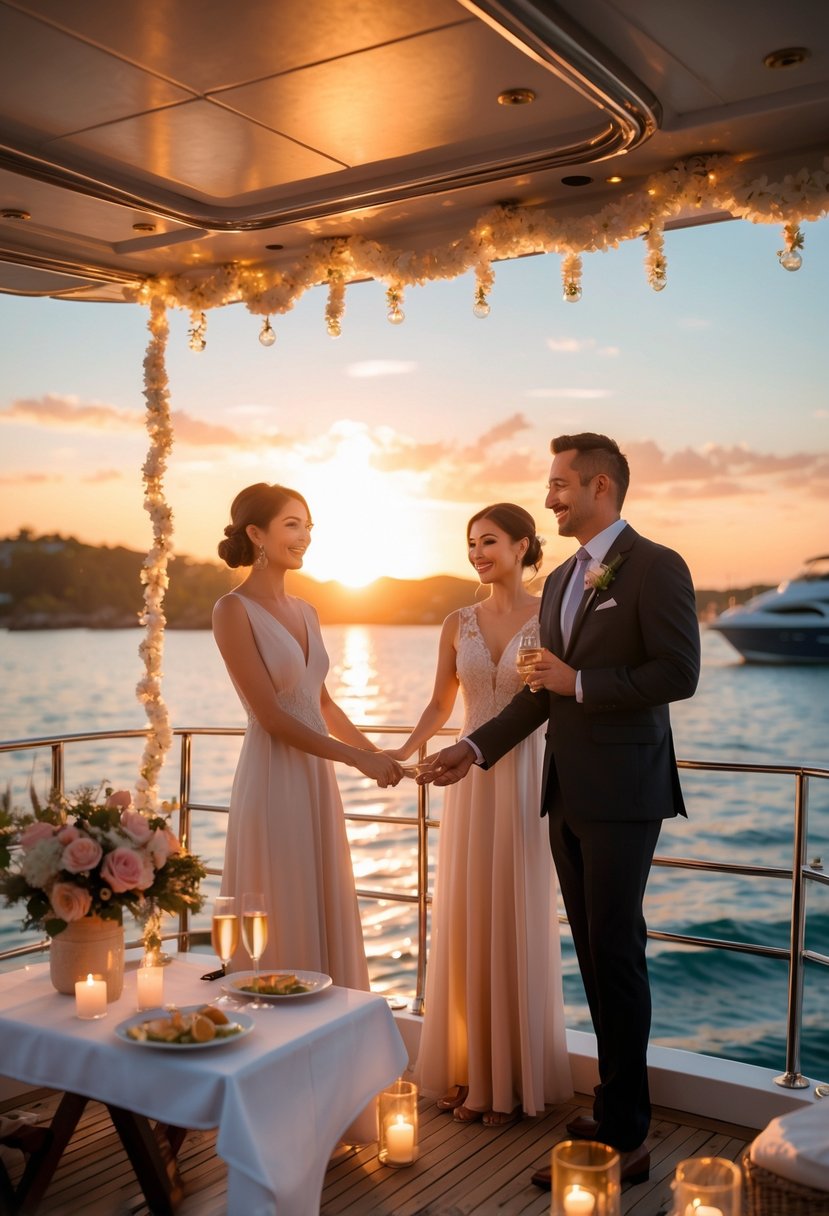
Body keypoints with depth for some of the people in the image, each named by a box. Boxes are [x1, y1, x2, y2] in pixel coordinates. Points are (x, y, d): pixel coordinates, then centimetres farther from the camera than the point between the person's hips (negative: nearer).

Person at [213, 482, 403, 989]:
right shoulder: (234, 610, -11)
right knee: (283, 930, 2)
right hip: (272, 782, -8)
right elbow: (272, 716, -15)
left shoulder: (306, 611, 12)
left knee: (325, 916, 14)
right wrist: (359, 758, -14)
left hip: (317, 781, 8)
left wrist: (379, 753, 11)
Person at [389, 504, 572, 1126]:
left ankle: (514, 1079, 19)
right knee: (465, 923, 8)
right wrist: (401, 755, -2)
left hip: (526, 778, -4)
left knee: (517, 924, 4)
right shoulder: (459, 624, 7)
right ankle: (470, 1072, 24)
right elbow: (439, 706, 11)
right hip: (470, 779, 4)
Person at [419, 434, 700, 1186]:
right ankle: (621, 1106, 25)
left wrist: (578, 684, -14)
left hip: (622, 793, -7)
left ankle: (622, 1137, 8)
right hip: (567, 794, 8)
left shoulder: (655, 567, -8)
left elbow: (679, 673, -17)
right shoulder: (560, 582, 15)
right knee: (594, 953, 12)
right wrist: (478, 747, 11)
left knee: (616, 952, -3)